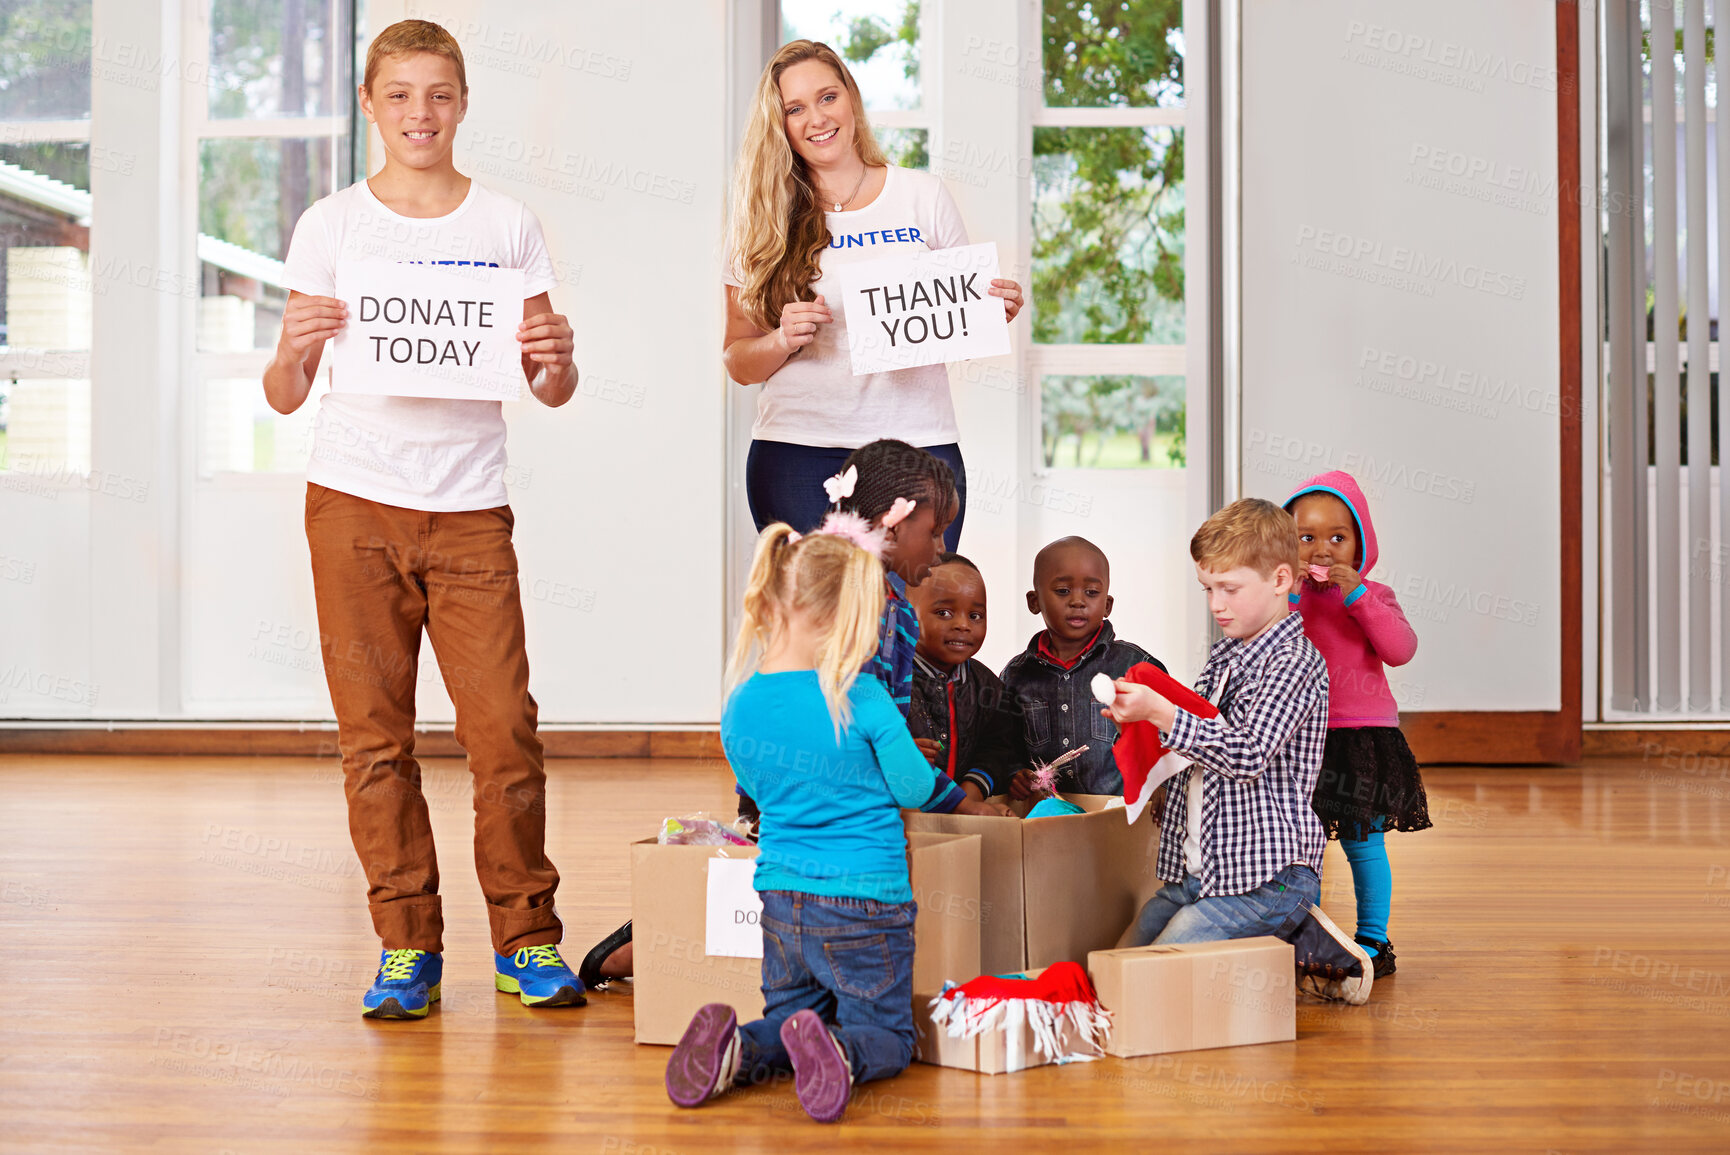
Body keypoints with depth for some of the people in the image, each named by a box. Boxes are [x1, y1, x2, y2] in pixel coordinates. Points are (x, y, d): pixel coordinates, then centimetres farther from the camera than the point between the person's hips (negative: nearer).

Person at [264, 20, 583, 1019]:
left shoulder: (508, 225, 8)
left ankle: (527, 937, 9)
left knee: (505, 729, -6)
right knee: (376, 736, 1)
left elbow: (554, 391, 7)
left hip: (470, 507, 0)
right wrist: (297, 350, -17)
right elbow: (285, 399, 4)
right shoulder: (332, 225, 7)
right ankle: (408, 947, 12)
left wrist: (557, 358, -16)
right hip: (354, 501, 0)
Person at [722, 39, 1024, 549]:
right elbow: (737, 361, 7)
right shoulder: (767, 222, 5)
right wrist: (782, 341, -12)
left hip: (919, 447, 1)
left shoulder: (923, 196, 7)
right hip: (799, 454, 0)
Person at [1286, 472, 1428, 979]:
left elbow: (1400, 650, -14)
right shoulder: (1283, 595, 4)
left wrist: (1357, 595, -20)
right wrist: (1288, 597, -17)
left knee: (1363, 843, 5)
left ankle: (1373, 938, 16)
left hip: (1362, 735, -1)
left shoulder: (1373, 597, 2)